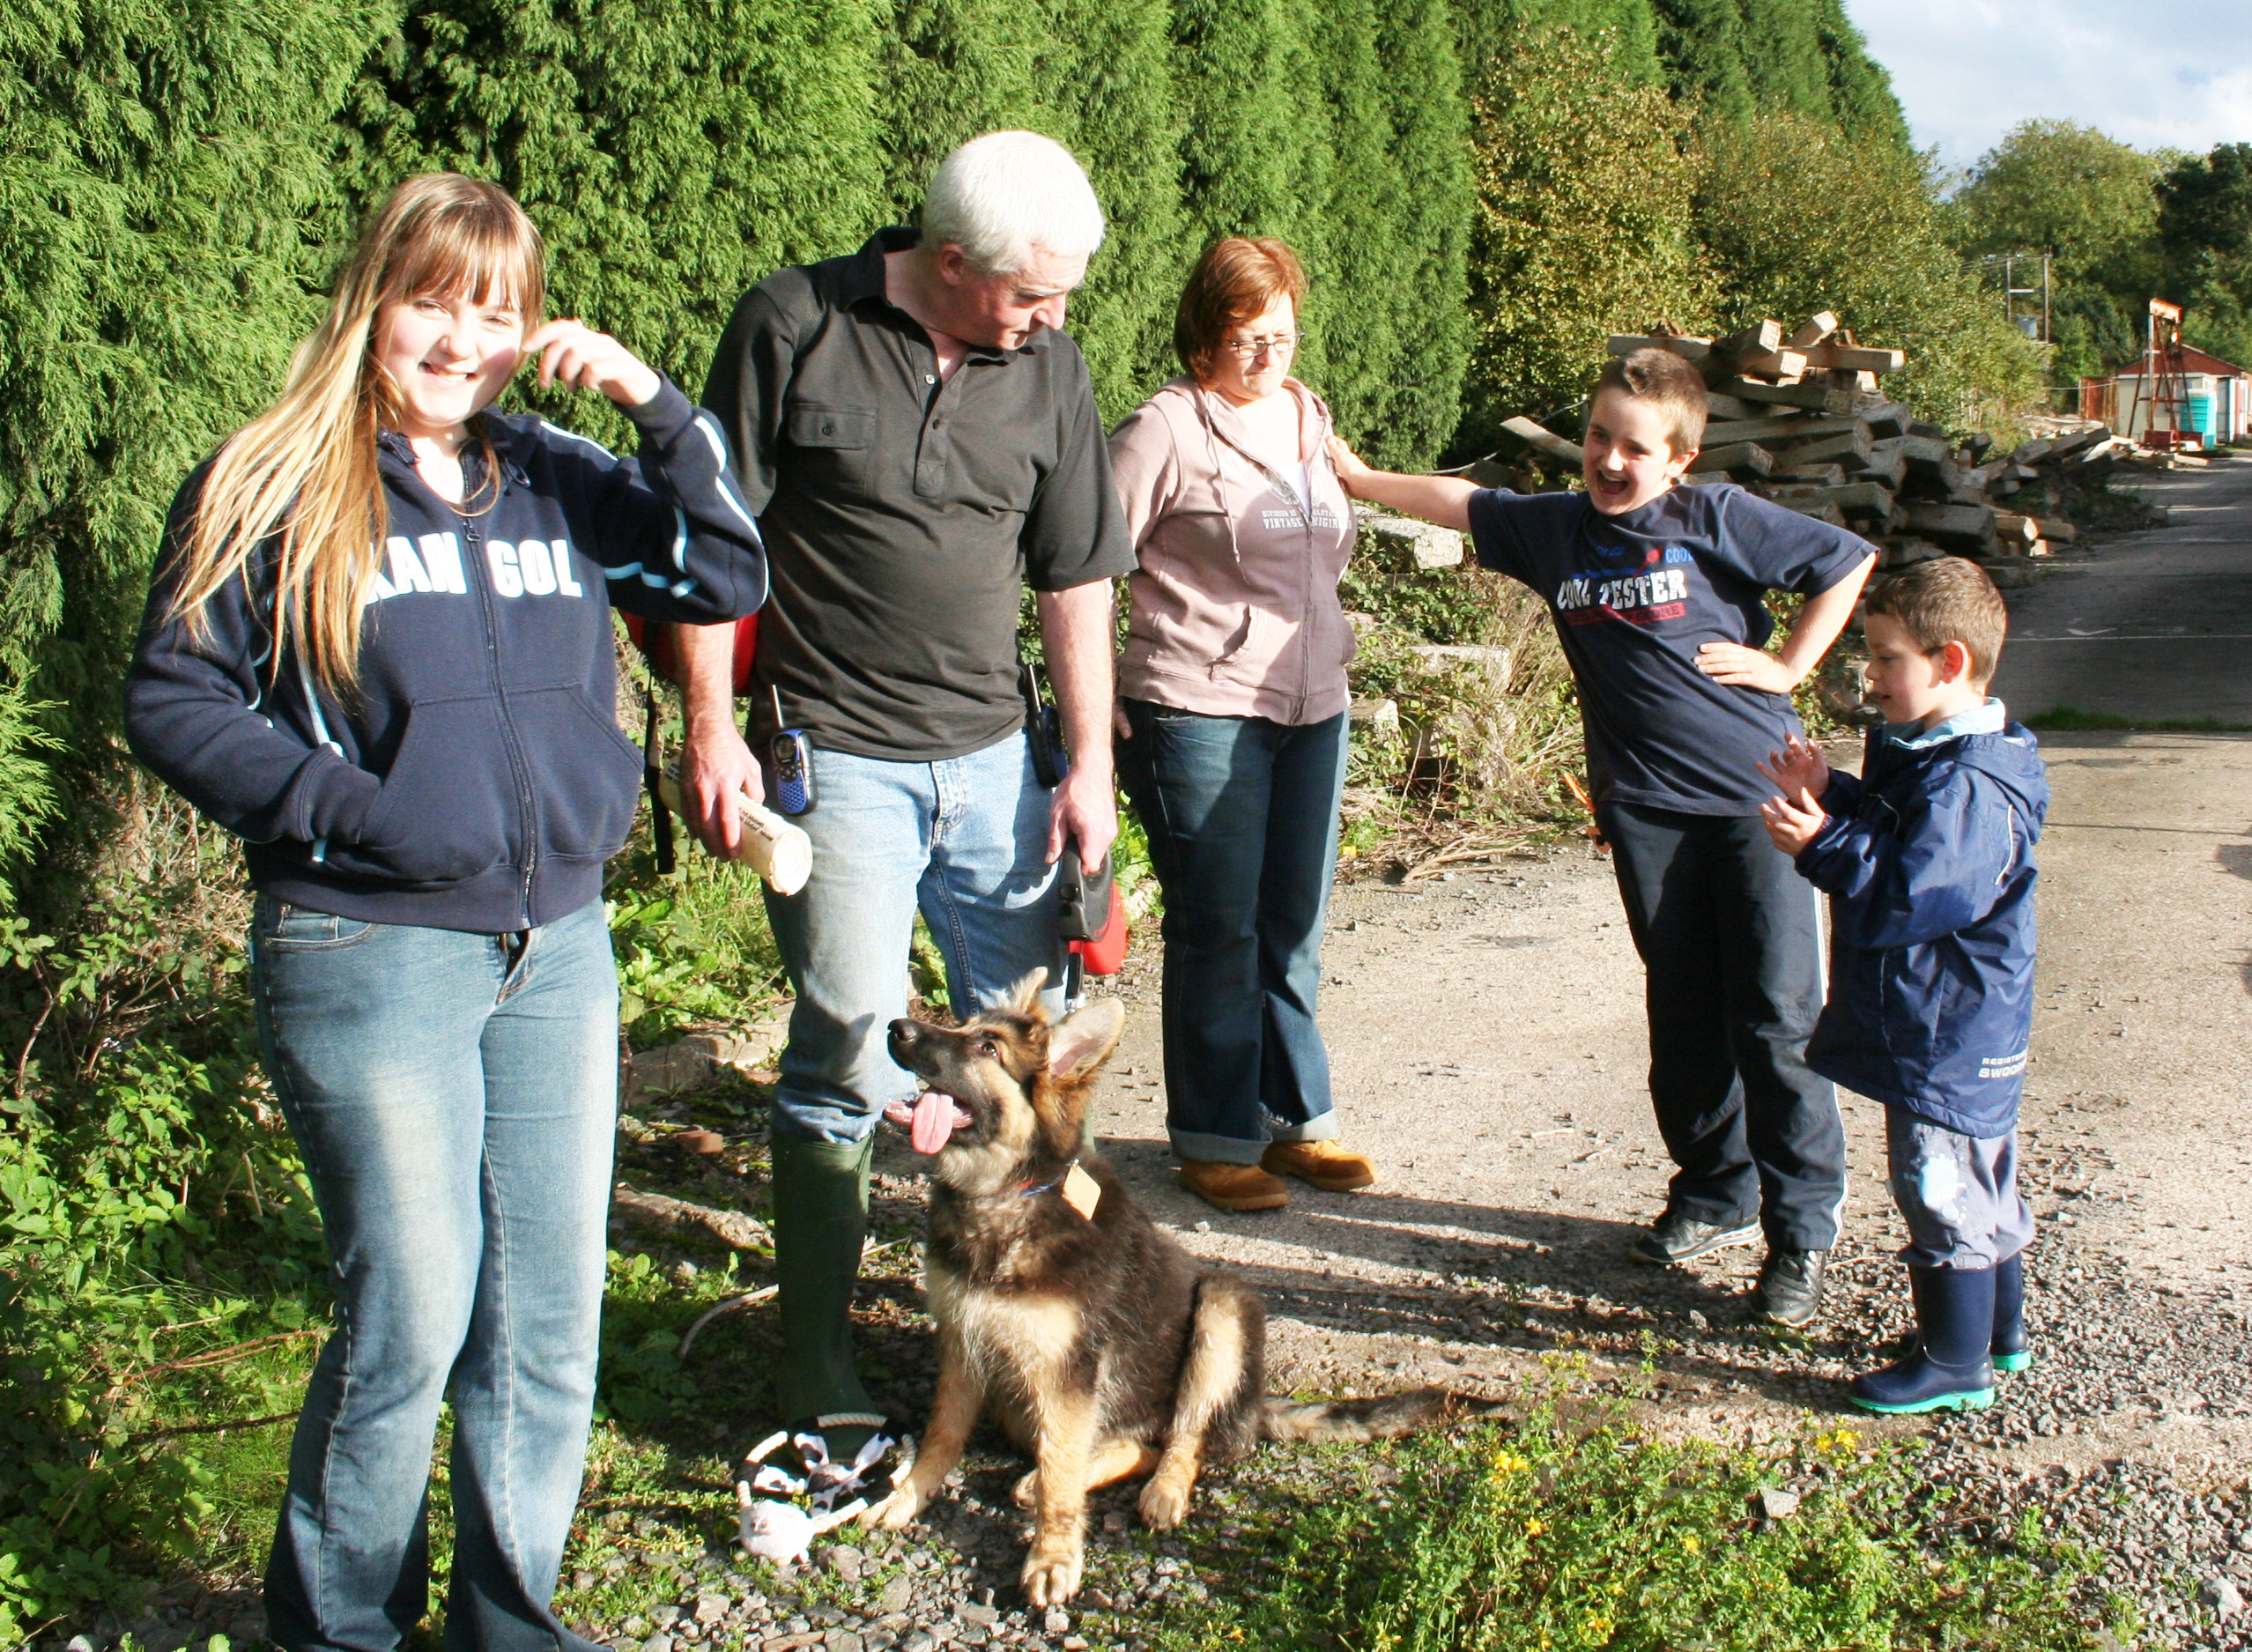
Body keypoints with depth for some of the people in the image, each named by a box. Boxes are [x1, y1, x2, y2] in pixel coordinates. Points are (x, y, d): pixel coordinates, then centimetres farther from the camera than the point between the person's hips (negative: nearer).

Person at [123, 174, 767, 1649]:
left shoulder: (561, 480, 9)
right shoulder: (273, 489, -3)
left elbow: (730, 576, 3)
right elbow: (174, 702, -3)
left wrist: (656, 401, -6)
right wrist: (350, 809, -13)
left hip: (560, 949, 5)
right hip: (371, 958, -4)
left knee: (553, 1309, 10)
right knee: (411, 1319, 2)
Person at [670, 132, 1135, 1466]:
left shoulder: (1048, 367, 6)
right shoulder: (797, 327, -6)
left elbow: (1076, 576, 11)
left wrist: (1092, 765, 7)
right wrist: (712, 727, -9)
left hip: (994, 754, 5)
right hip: (835, 754, -5)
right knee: (851, 1054, -7)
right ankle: (817, 1377, 8)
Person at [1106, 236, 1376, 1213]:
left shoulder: (1310, 419, 13)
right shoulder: (1166, 429, -9)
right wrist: (1100, 700, -9)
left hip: (1311, 708, 7)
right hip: (1201, 716, -6)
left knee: (1293, 930, 13)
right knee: (1218, 934, 1)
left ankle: (1294, 1119, 26)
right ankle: (1215, 1141, 14)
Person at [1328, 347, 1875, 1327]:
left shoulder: (1717, 519, -5)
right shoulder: (1554, 528, 7)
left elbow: (1848, 560, 0)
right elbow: (1460, 502, 22)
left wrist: (1788, 665, -3)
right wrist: (1358, 475, 26)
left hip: (1759, 796, -4)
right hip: (1647, 809, 4)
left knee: (1777, 1016, -5)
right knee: (1685, 1015, 11)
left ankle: (1800, 1228, 4)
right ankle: (1715, 1196, 26)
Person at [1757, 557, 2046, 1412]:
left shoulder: (1966, 789, -26)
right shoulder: (1928, 756, 8)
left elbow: (1904, 899, -29)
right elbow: (1888, 842, 18)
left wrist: (1824, 845, -27)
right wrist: (1830, 798, 6)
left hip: (1948, 1042, -11)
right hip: (1965, 1032, 11)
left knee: (1944, 1195, 1)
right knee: (1982, 1187, 22)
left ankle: (1955, 1364, 14)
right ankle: (2000, 1329, 37)